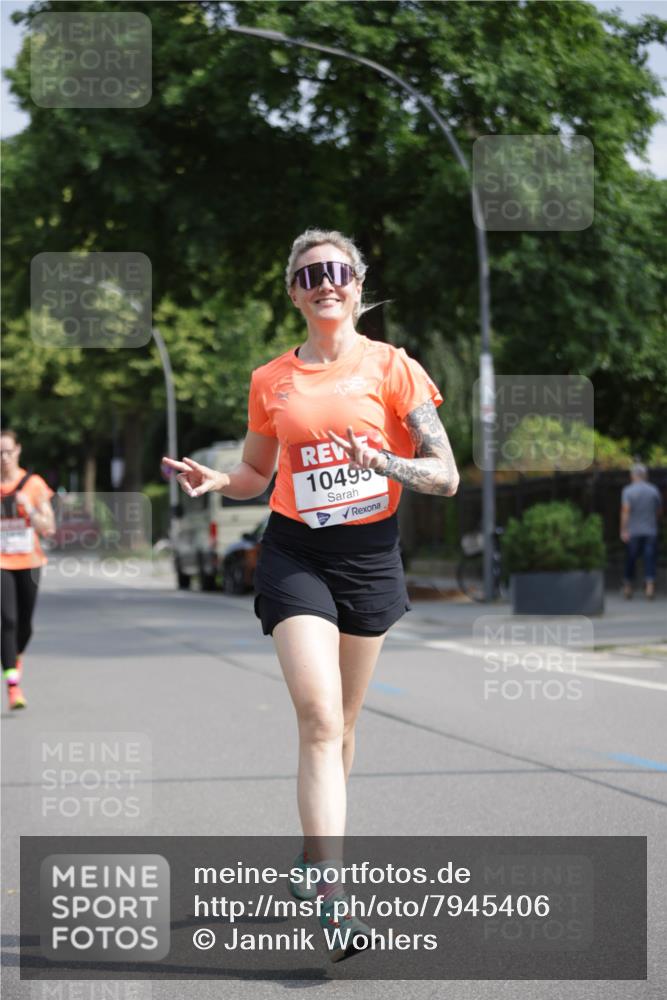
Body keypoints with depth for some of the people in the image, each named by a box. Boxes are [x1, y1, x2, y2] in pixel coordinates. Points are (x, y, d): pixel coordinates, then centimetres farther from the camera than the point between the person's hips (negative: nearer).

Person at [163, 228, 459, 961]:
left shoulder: (392, 368, -1)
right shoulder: (271, 381, 6)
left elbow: (446, 475, -4)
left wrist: (383, 461, -21)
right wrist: (213, 481, -2)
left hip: (370, 555, 1)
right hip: (295, 552, 0)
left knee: (338, 725, 13)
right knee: (319, 719, -16)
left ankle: (314, 855, 34)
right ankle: (331, 897, -22)